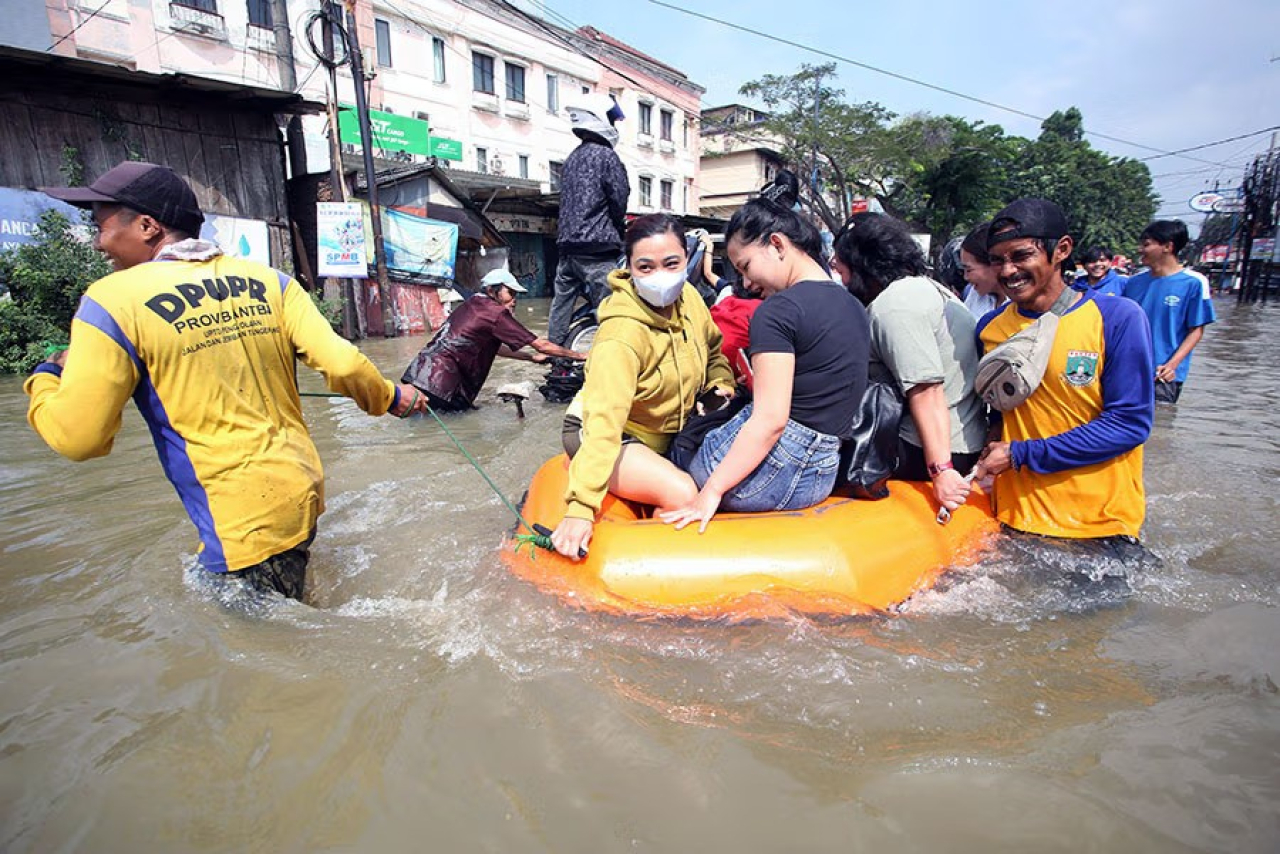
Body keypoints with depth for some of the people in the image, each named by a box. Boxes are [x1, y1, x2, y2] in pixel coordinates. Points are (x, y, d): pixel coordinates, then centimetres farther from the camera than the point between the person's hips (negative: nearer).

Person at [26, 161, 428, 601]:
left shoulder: (112, 300, -10)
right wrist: (391, 396, 13)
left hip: (242, 526, -6)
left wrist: (44, 379, 12)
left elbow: (76, 437, -9)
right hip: (304, 495, 6)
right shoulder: (269, 282, 2)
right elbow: (342, 364, -5)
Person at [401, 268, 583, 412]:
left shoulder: (473, 303, 16)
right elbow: (541, 345, -6)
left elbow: (493, 347, 25)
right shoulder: (496, 312, -8)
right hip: (438, 380, -8)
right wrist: (577, 355, 4)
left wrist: (531, 357, 24)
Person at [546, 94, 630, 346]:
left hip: (566, 243, 8)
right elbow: (619, 199, -7)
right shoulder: (606, 155, -4)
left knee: (561, 304, 12)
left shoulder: (571, 159, 20)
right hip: (596, 247, -8)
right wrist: (620, 230, 11)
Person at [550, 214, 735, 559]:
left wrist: (721, 384, -7)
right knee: (683, 493, -29)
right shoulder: (622, 336, -32)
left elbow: (712, 347, 12)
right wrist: (580, 508, -45)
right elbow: (604, 421, -40)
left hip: (665, 432, 8)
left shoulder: (688, 297, -9)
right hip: (611, 436, -8)